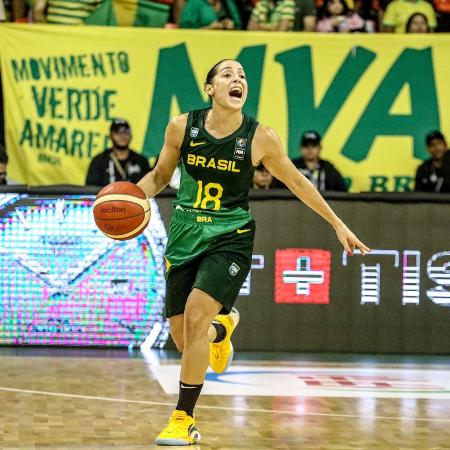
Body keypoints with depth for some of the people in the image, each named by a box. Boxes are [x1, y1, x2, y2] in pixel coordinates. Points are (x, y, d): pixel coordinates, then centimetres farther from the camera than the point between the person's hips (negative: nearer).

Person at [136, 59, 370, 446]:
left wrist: (338, 224, 10)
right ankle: (222, 327, 44)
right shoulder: (182, 127, -6)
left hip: (230, 238, -2)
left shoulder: (260, 138, -10)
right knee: (184, 340, 4)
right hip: (185, 238, 3)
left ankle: (184, 420, -10)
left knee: (196, 314, -23)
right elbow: (160, 176, 8)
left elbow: (296, 181, 5)